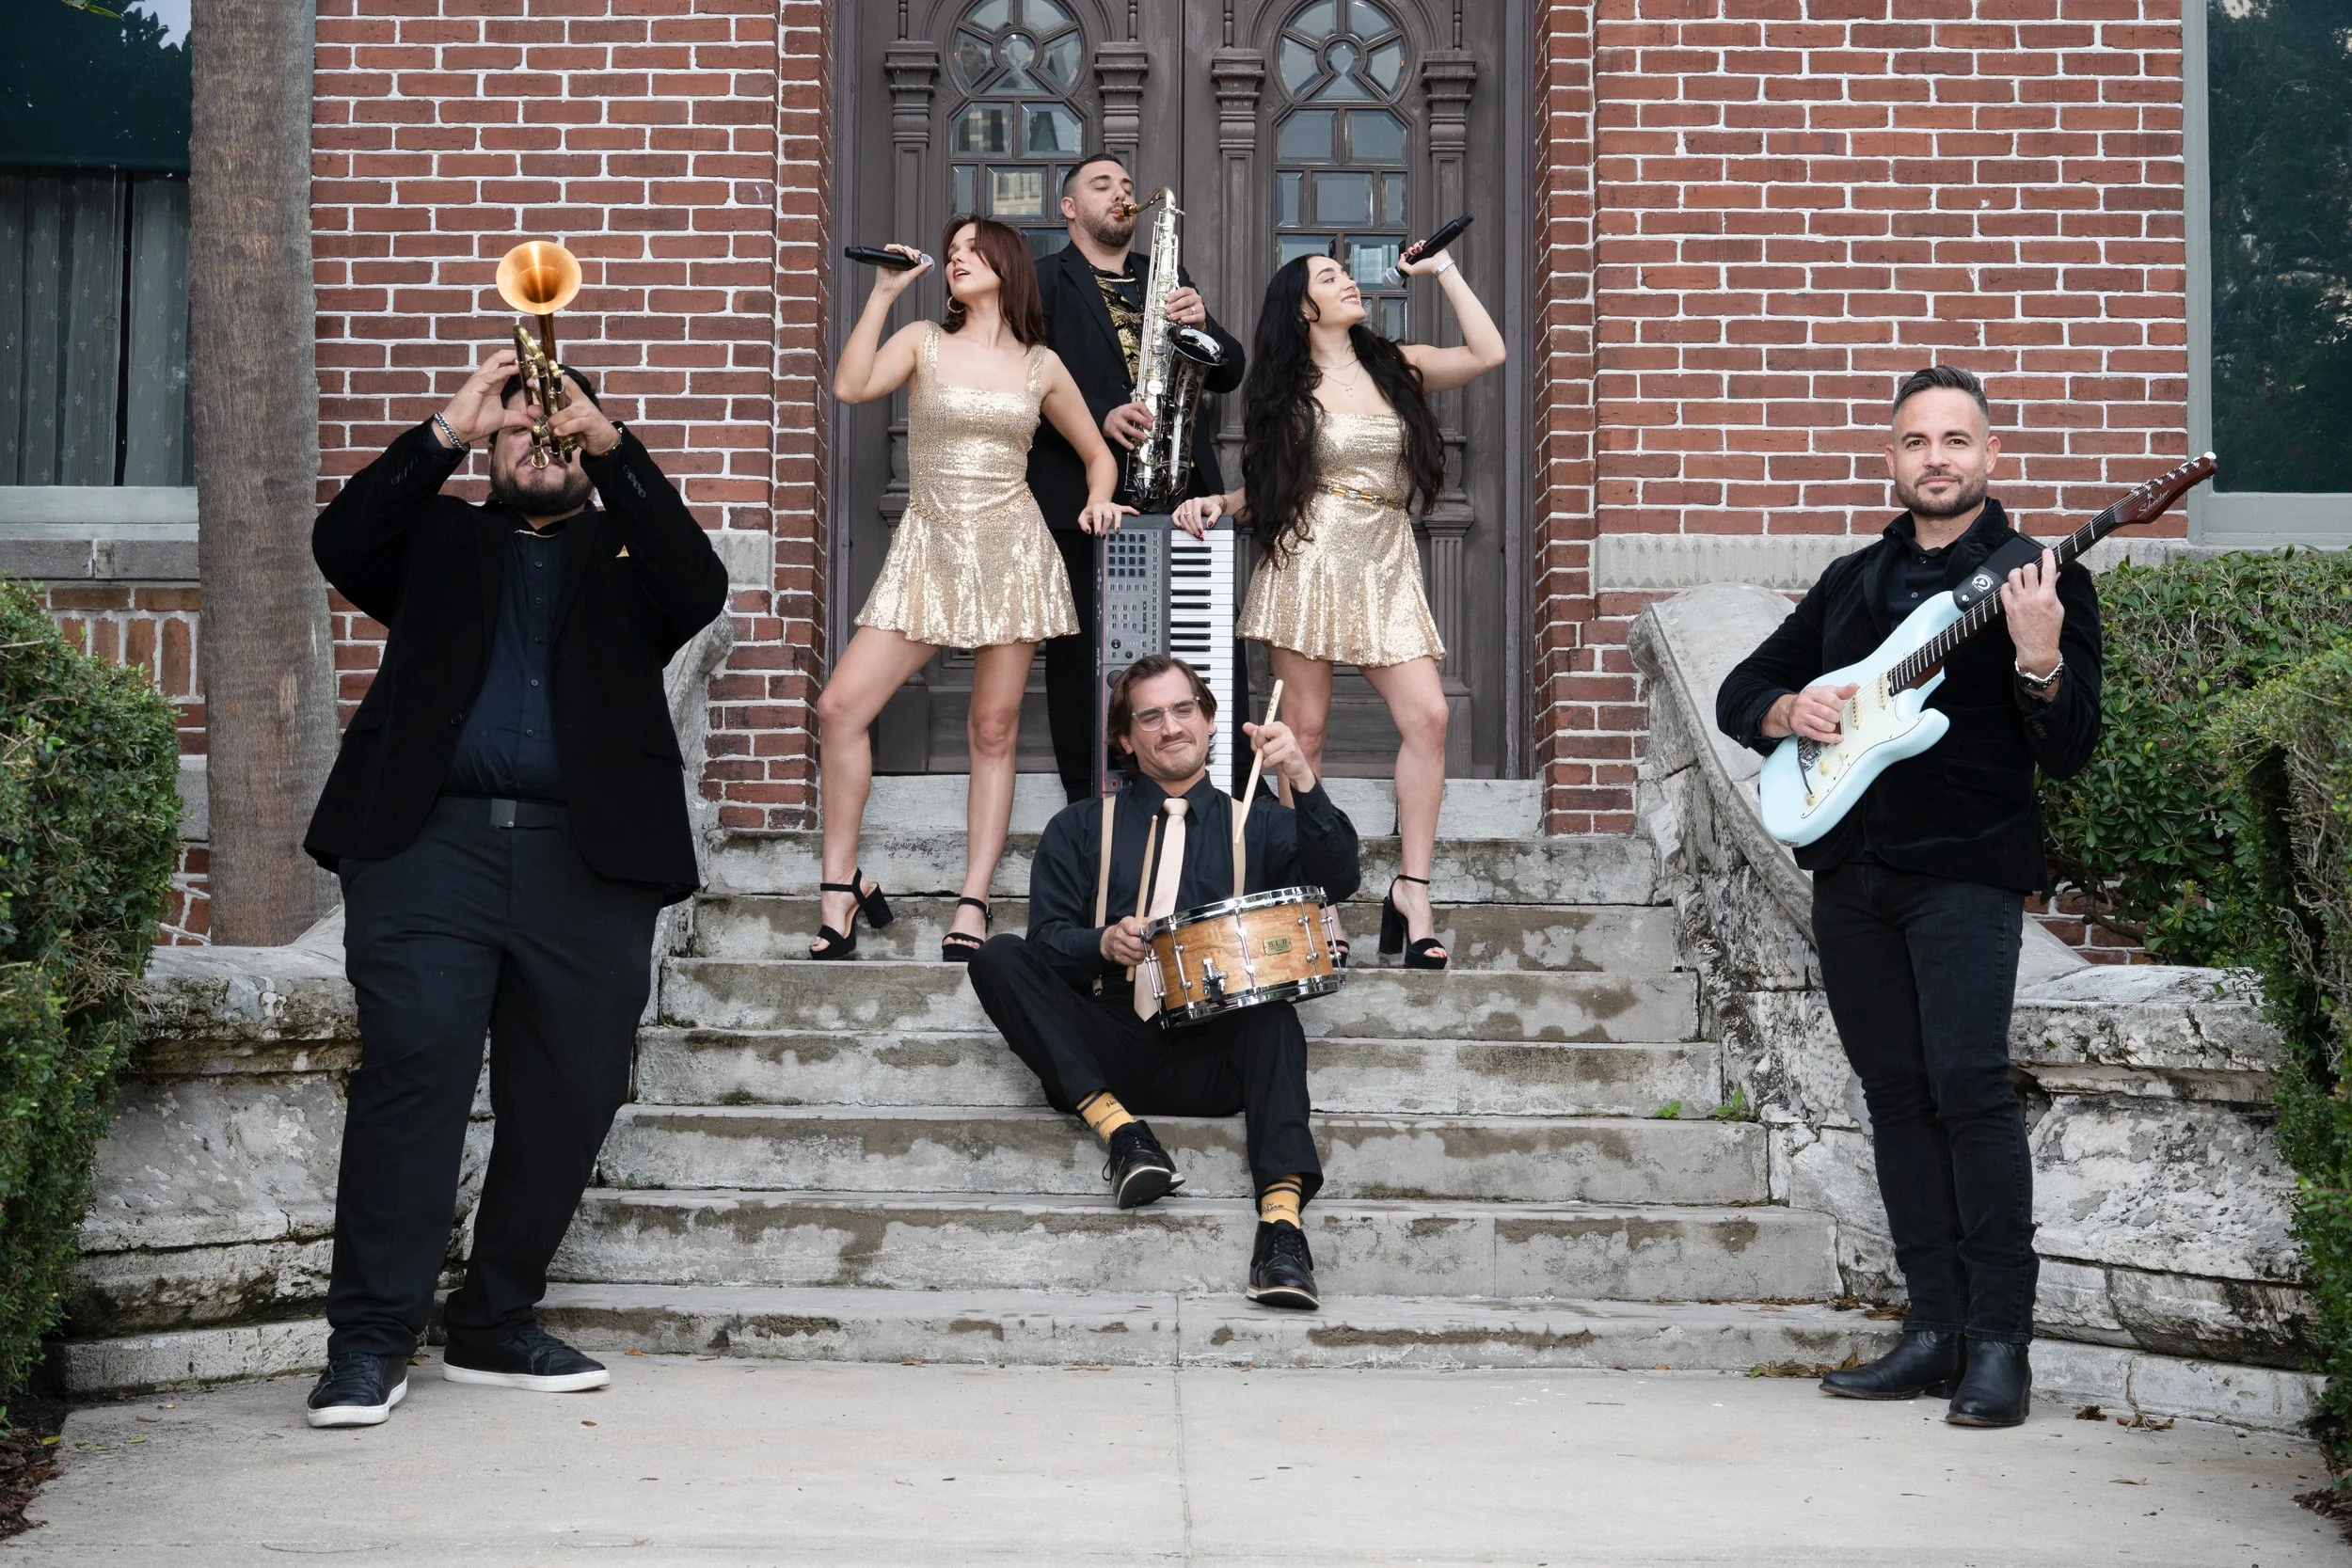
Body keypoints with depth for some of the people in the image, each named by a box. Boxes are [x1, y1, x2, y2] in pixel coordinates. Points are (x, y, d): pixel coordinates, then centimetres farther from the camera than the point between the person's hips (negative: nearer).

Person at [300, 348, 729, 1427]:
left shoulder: (624, 557, 21)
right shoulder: (440, 542, 23)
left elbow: (699, 588, 0)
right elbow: (341, 544, 4)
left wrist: (610, 445, -8)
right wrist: (450, 430, -3)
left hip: (586, 860, 1)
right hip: (431, 841, -1)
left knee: (570, 1096, 0)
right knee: (415, 1066, -15)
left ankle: (496, 1327, 13)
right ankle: (370, 1339, -13)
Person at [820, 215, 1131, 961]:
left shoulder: (1041, 365, 8)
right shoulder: (924, 341, 6)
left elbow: (1098, 454, 18)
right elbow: (850, 387, -13)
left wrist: (1097, 502, -2)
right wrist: (884, 292, -9)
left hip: (1011, 550, 0)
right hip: (928, 551, 0)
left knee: (993, 732, 0)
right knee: (840, 707, -10)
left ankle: (972, 907, 3)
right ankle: (840, 888, 0)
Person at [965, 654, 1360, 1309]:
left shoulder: (1256, 823, 17)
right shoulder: (1081, 829, 18)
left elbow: (1337, 879, -3)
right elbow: (1046, 940, 8)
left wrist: (1302, 780, -18)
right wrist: (1103, 944, -14)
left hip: (1215, 1059, -1)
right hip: (1106, 1055, 1)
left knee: (1272, 1010, -33)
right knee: (999, 957, -19)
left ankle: (1281, 1217, -46)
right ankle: (1117, 1128, -28)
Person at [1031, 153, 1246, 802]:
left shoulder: (1170, 279, 19)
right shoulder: (1041, 281, 5)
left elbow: (1228, 375, 14)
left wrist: (1201, 324, -6)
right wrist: (1099, 417, -21)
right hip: (1081, 496, -3)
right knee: (1081, 654, 0)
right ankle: (1089, 802, 7)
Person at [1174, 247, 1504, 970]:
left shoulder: (1396, 366, 12)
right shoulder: (1291, 390, 8)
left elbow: (1487, 353, 0)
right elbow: (1271, 486, 11)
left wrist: (1443, 271, 5)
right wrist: (1218, 504, -7)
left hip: (1386, 564, 2)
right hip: (1310, 558, -2)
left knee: (1427, 717, -12)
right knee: (1306, 730, -2)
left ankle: (1412, 889, -7)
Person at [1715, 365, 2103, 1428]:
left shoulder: (2038, 581, 1)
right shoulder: (1852, 582, 18)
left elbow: (2067, 753, -6)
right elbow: (1741, 691, 21)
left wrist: (2039, 658, -25)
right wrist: (1789, 710, -2)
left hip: (1966, 869, -5)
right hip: (1850, 869, 6)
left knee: (1967, 1082, -15)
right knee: (1897, 1093, 6)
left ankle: (2001, 1341, -10)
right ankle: (1936, 1329, 11)